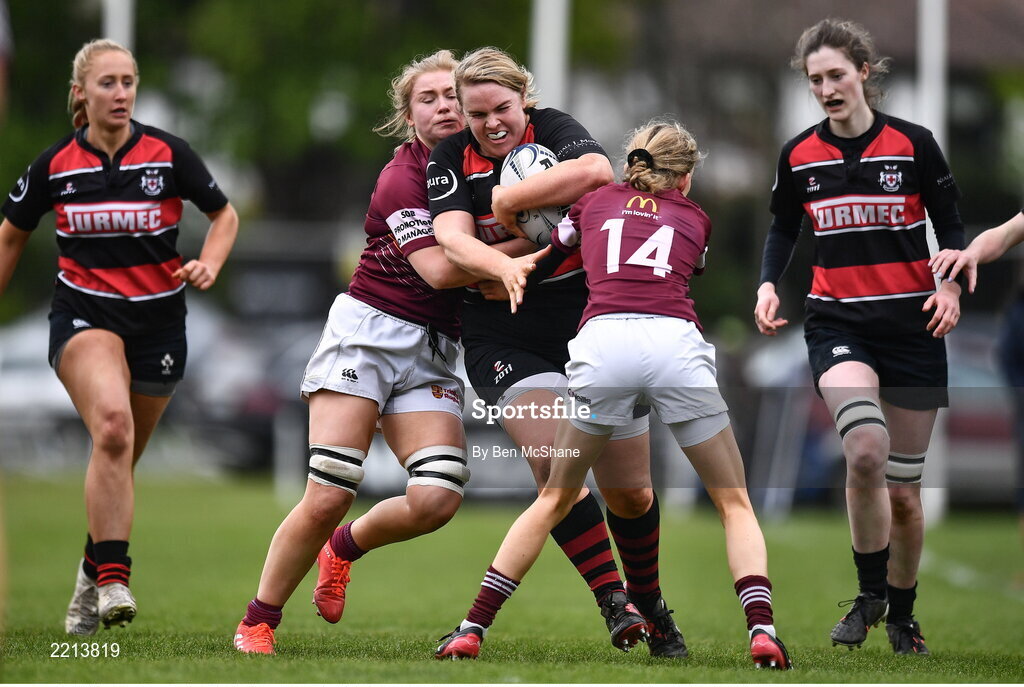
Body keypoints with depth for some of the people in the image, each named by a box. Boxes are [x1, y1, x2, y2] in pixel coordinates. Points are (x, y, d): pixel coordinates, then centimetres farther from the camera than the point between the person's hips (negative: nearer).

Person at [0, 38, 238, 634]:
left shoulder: (167, 153, -5)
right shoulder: (56, 164, -4)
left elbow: (225, 214, 8)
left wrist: (210, 263, -11)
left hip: (158, 319, 2)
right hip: (84, 314, -2)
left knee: (119, 463, 10)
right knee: (113, 424, -29)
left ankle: (94, 578, 32)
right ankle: (114, 580, -31)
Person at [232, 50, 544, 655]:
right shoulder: (403, 176, -9)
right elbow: (437, 268, -20)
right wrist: (519, 251, -20)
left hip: (434, 352, 5)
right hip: (369, 330, -5)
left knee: (439, 498, -15)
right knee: (329, 496, -14)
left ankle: (346, 545, 16)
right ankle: (258, 623, 4)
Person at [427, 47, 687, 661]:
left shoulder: (553, 129, -4)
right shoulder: (452, 159, 2)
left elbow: (595, 170, -27)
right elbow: (452, 240, -14)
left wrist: (507, 201, -22)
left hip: (590, 322, 0)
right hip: (506, 338, 0)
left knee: (631, 492, 5)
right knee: (552, 460, -25)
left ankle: (650, 604, 29)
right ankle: (613, 599, -18)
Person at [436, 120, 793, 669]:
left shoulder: (595, 201, 26)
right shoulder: (696, 219, 25)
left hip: (601, 340, 1)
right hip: (675, 341, -1)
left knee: (553, 501, 16)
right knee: (735, 503, 10)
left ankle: (472, 628, 10)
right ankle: (761, 630, -10)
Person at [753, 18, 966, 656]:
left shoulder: (913, 143, -4)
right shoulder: (799, 155, 2)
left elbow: (952, 226, 2)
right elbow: (784, 228, 16)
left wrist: (952, 285, -16)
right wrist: (768, 285, -1)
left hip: (911, 326, 0)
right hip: (838, 323, 0)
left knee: (903, 489, 6)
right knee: (866, 451, -27)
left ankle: (902, 615, 28)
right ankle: (870, 592, -8)